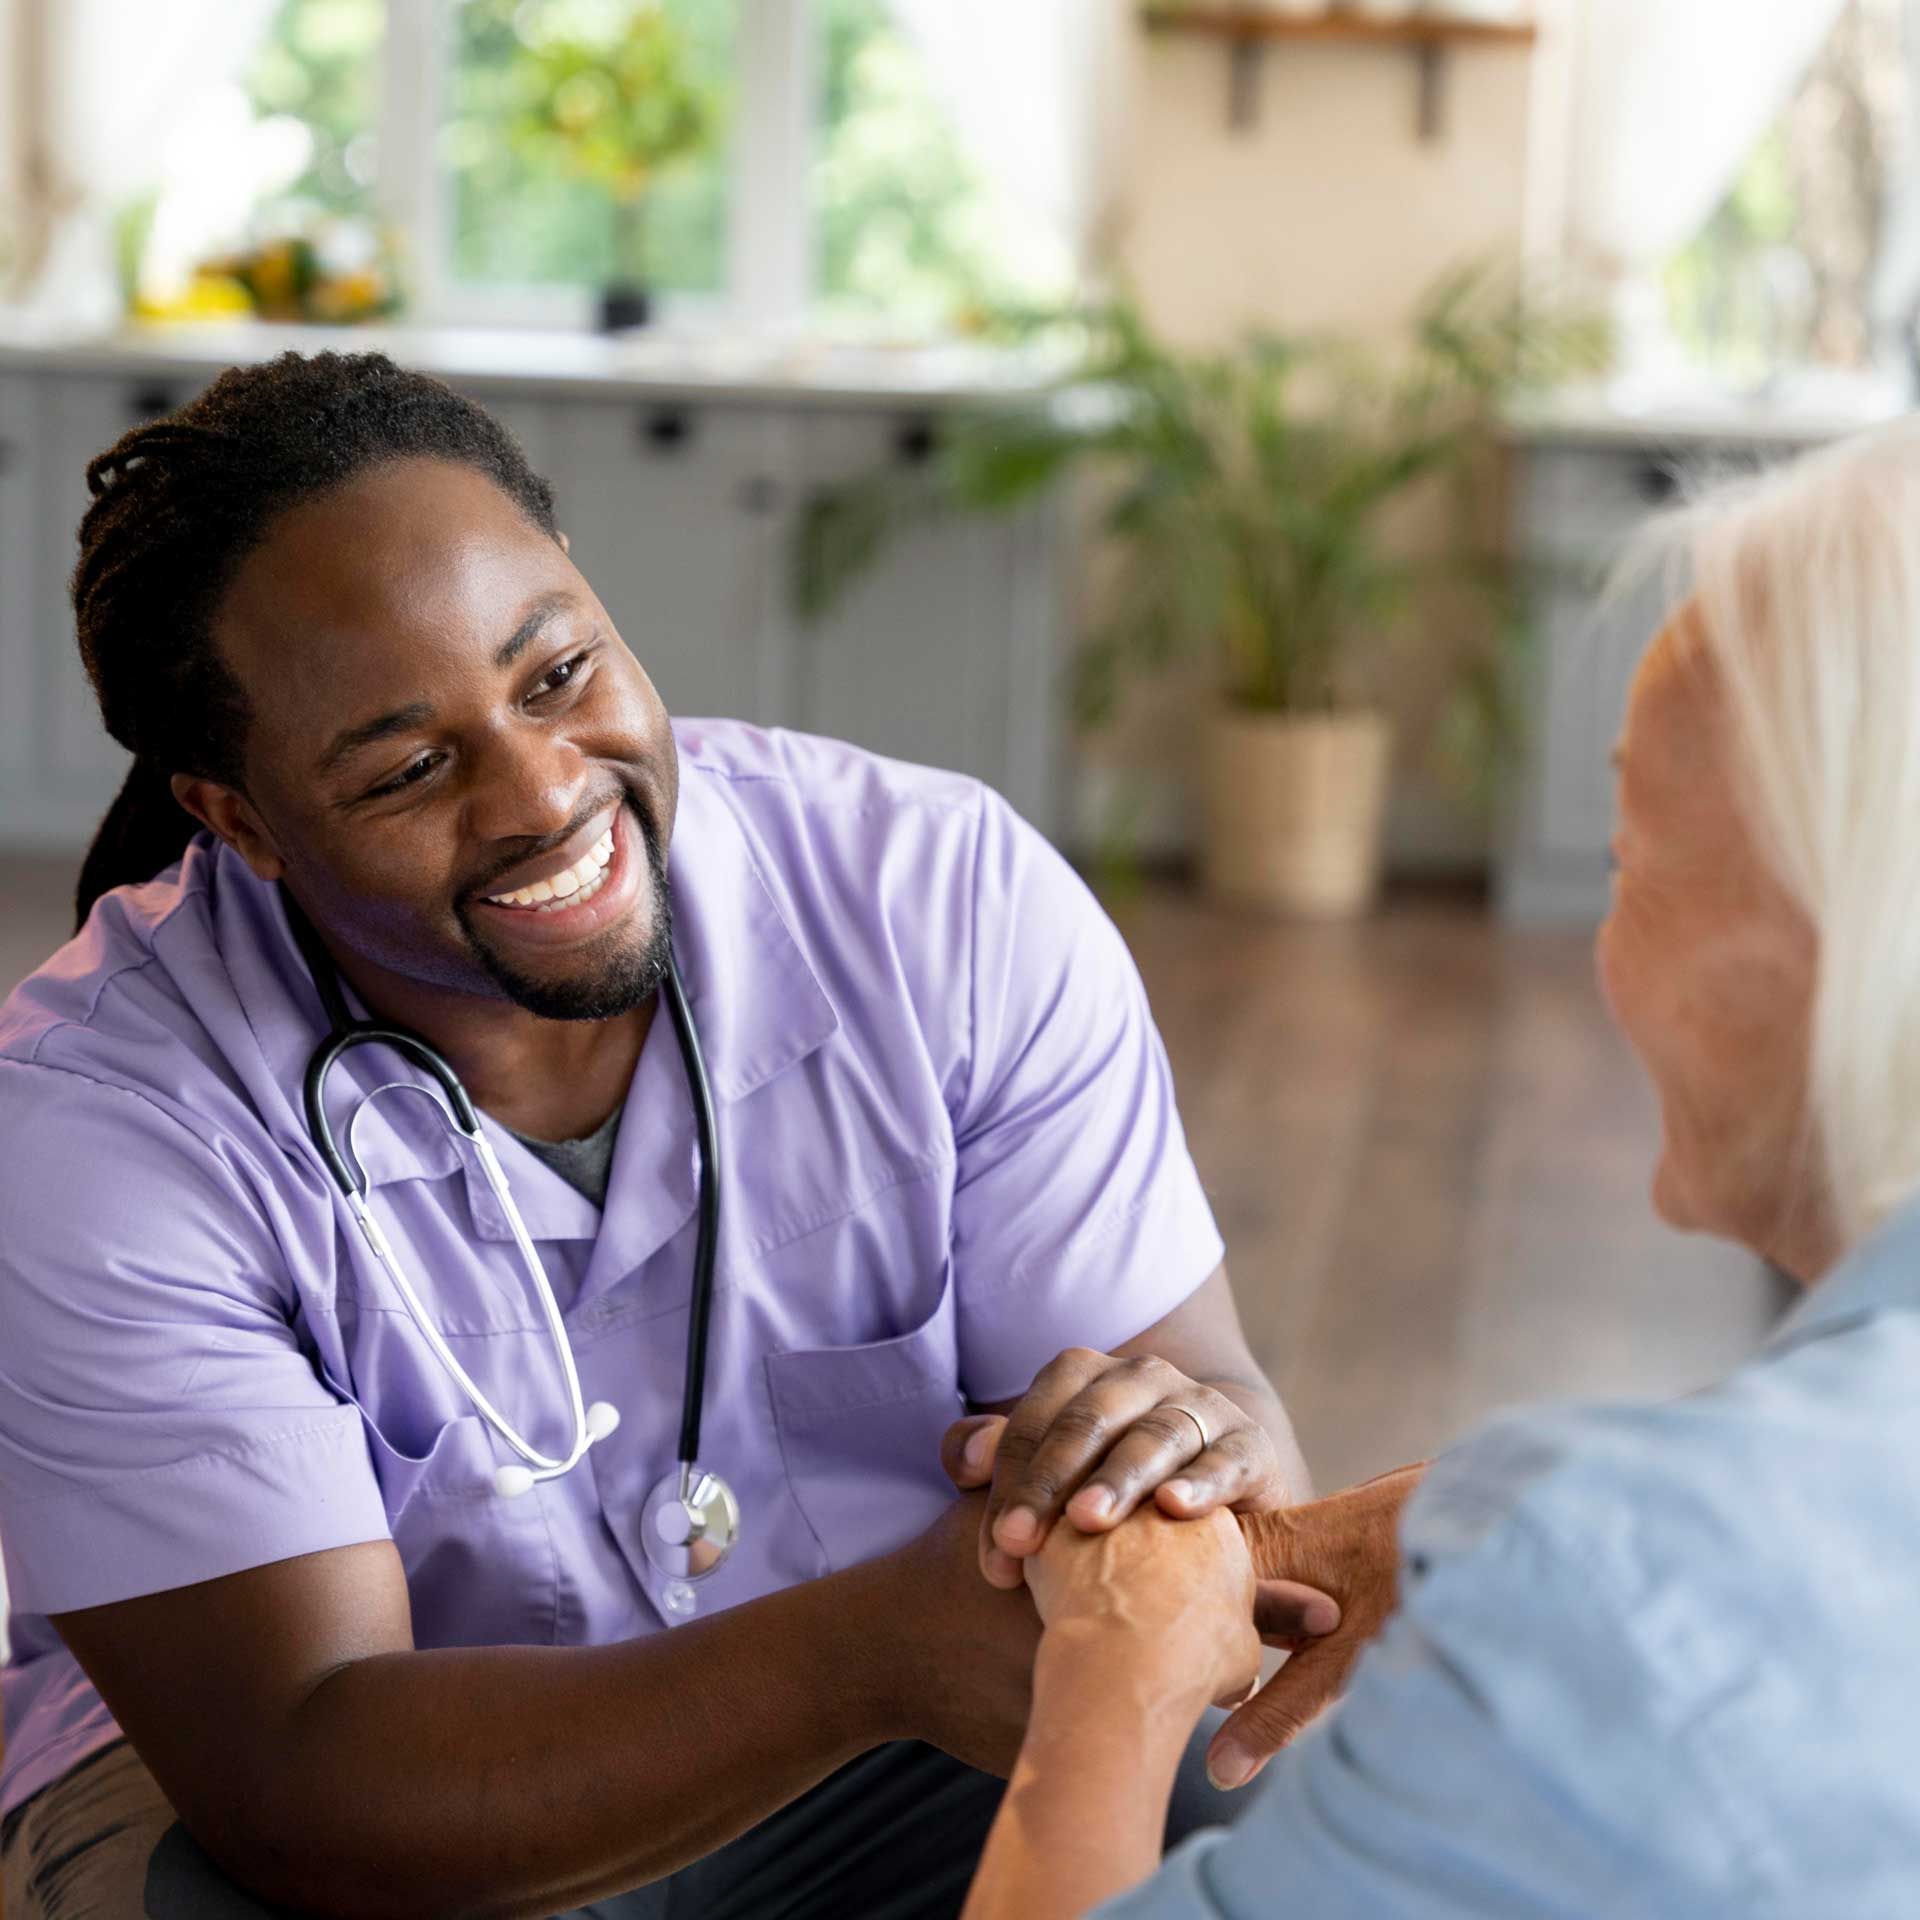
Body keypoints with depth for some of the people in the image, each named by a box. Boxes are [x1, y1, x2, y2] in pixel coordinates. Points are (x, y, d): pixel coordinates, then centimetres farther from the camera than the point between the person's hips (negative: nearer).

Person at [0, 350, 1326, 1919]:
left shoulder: (955, 896, -15)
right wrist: (876, 1647, -45)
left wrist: (1209, 1448, -42)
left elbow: (1199, 1381, -15)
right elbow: (297, 1783, -30)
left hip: (898, 1758, 2)